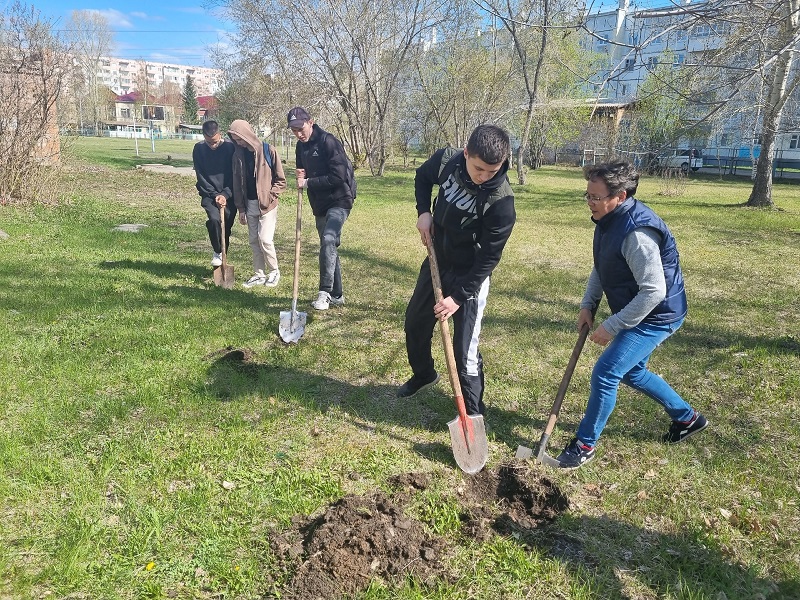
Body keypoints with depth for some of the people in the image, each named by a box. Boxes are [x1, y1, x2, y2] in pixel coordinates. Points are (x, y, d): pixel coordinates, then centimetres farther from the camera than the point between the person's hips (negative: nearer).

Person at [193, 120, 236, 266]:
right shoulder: (199, 149, -4)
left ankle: (222, 258, 18)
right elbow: (201, 176, -4)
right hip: (209, 194, 0)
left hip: (229, 195, 0)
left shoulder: (230, 147, -9)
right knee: (214, 219, -24)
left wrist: (225, 194, -15)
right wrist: (215, 195, -12)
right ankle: (218, 252, -3)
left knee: (226, 227, 0)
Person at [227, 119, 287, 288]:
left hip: (267, 205, -5)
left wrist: (269, 196, -14)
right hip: (249, 205, 5)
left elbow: (280, 180, -5)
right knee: (254, 241, 8)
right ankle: (259, 274, 19)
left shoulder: (268, 151, -9)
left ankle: (274, 271, 11)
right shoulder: (238, 154, 4)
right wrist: (241, 208, 7)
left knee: (265, 240, -9)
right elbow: (237, 183, 9)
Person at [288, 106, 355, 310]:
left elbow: (338, 176, -23)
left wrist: (308, 183, -19)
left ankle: (325, 292, -25)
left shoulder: (328, 142, -17)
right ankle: (336, 295, 22)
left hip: (339, 200, -8)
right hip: (319, 203, 9)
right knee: (329, 247, 12)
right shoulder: (301, 147, 8)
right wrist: (301, 177, -4)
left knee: (328, 239, -28)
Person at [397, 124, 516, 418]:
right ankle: (423, 374, 49)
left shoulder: (501, 201, -29)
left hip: (470, 274, -6)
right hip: (437, 261, 6)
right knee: (415, 323, 22)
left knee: (464, 351, -7)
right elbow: (422, 177, 10)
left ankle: (473, 412, 13)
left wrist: (459, 296, -24)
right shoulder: (446, 160, -15)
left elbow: (489, 258, -23)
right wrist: (423, 211, -7)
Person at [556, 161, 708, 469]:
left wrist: (611, 327, -26)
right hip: (634, 313, 10)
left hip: (655, 316, -10)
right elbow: (601, 268, 13)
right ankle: (688, 418, 44)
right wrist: (588, 305, 1)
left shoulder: (637, 232, -31)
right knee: (632, 372, 23)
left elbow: (654, 292, -31)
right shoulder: (608, 221, 0)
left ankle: (585, 444, 7)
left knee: (605, 374, -11)